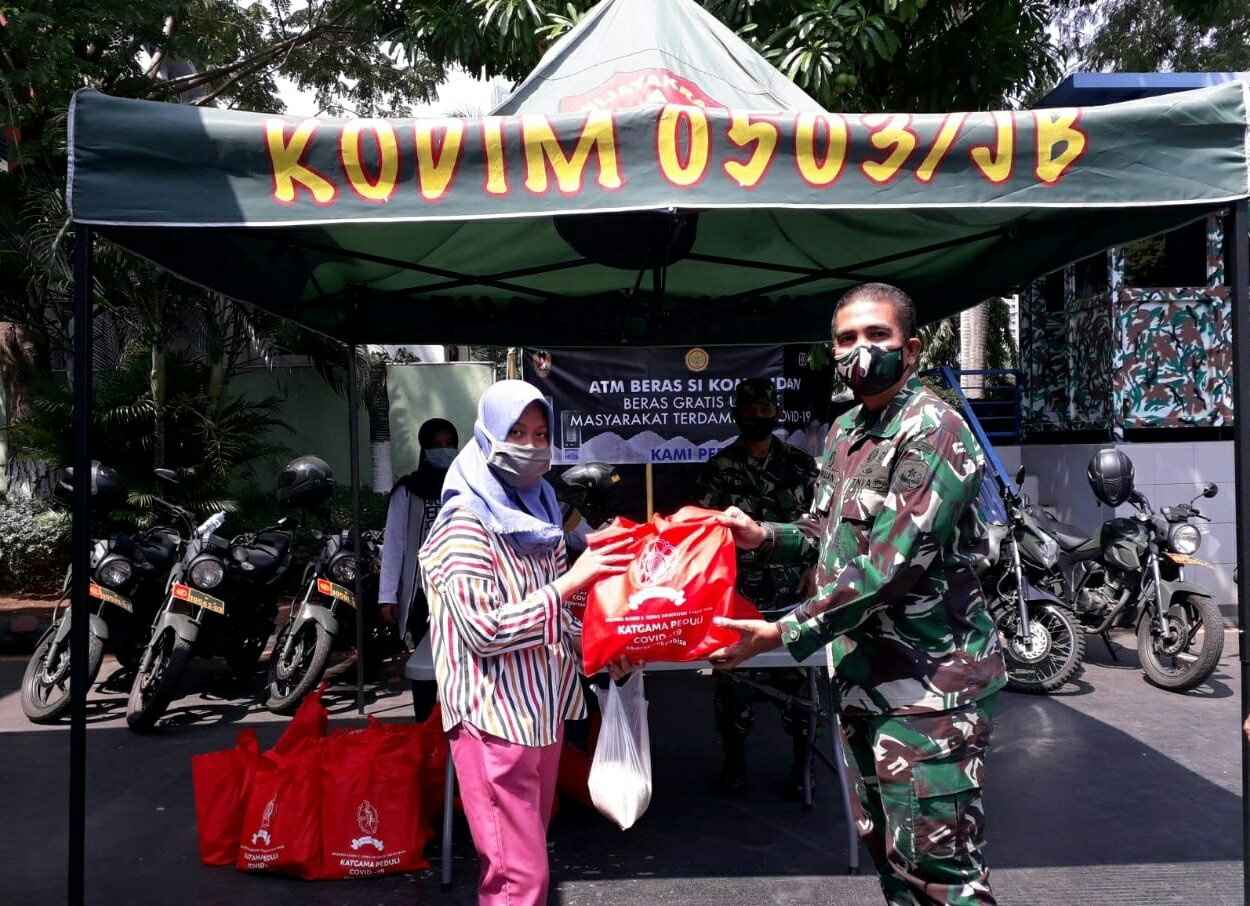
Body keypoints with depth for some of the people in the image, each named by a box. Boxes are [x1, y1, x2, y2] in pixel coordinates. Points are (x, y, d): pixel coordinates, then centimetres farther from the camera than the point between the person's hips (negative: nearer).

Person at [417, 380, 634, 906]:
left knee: (522, 857, 19)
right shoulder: (467, 522, -13)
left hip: (542, 710, 8)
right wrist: (573, 580, -24)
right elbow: (484, 630, -23)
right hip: (494, 716, -8)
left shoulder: (539, 512, 11)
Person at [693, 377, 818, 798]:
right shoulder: (719, 468, 2)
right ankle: (734, 762, 22)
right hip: (737, 592, 0)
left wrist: (812, 570, 0)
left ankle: (801, 764, 21)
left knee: (798, 672, 5)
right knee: (732, 673, 4)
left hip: (792, 591, 1)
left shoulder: (801, 464, 6)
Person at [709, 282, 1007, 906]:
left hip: (928, 685, -9)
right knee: (887, 853, 20)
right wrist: (763, 536, 3)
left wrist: (782, 633, -21)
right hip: (861, 677, 9)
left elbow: (888, 568, -24)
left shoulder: (933, 431, -16)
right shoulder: (845, 431, 11)